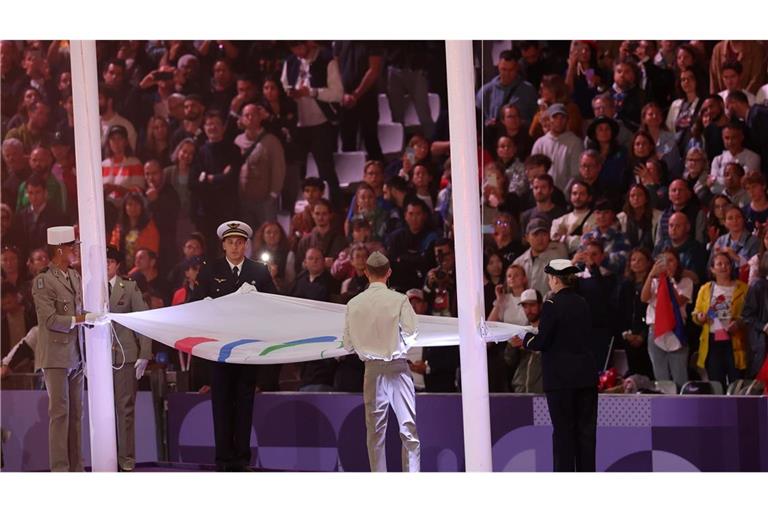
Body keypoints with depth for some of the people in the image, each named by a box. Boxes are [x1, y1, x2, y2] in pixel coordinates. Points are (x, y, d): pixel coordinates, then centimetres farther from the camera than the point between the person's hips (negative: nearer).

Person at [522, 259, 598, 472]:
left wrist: (526, 339, 8)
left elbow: (542, 341, -13)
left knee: (563, 430, -1)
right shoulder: (582, 303, 8)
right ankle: (587, 471, 10)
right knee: (586, 427, 8)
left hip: (560, 376, -6)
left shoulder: (552, 304, -12)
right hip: (586, 374, 6)